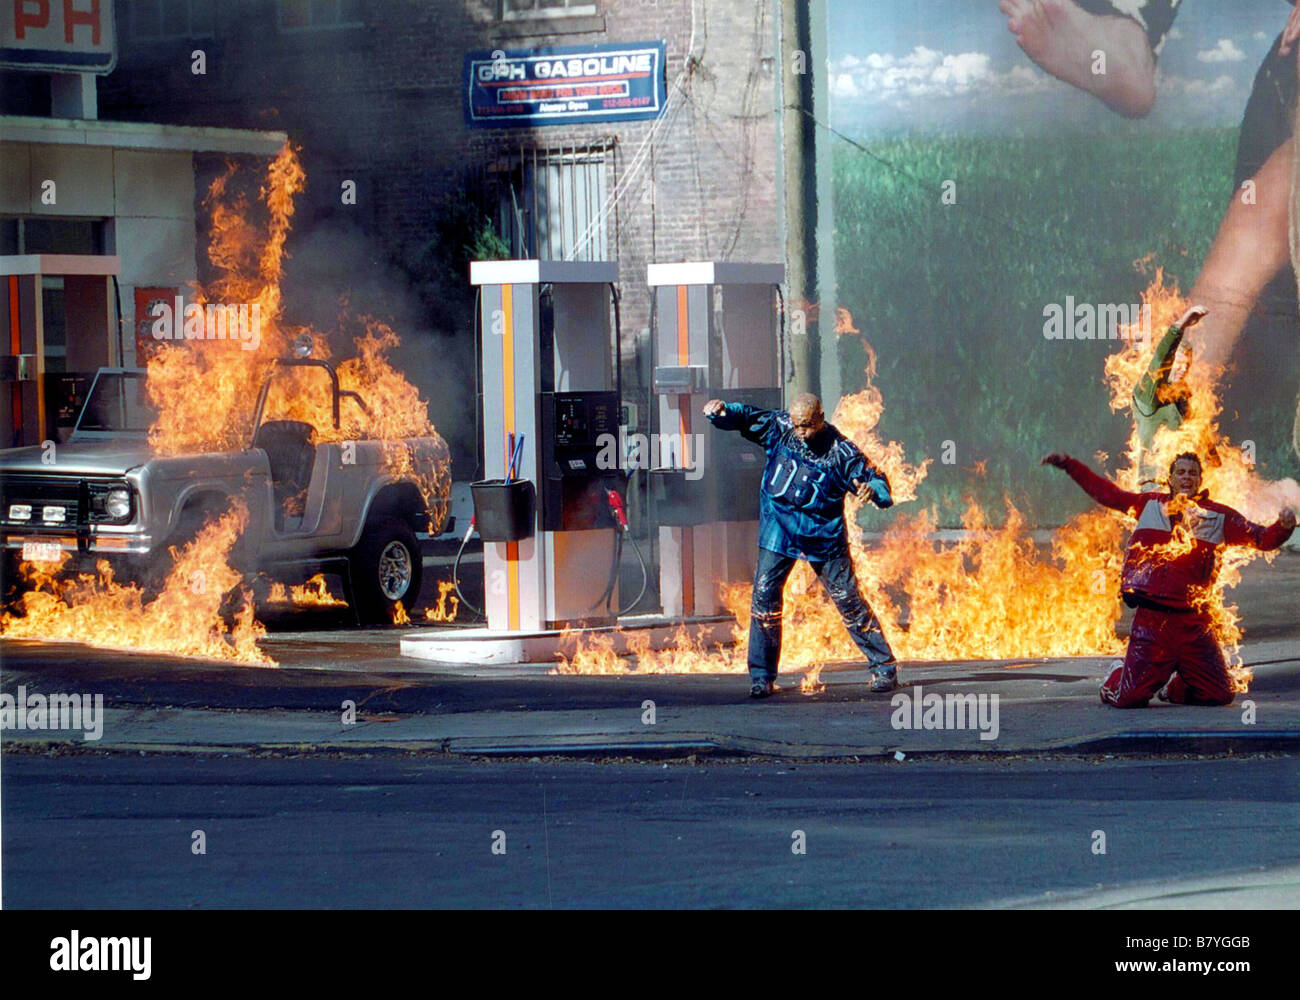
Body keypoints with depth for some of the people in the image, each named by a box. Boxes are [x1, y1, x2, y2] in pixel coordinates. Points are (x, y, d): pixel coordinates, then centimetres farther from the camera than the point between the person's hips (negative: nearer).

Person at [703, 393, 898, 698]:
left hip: (824, 535, -3)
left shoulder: (840, 451, -12)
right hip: (779, 532, 3)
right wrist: (721, 411, -21)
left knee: (848, 600, 0)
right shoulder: (778, 428, -3)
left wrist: (871, 490, -34)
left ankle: (884, 667, 10)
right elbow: (744, 418, 1)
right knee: (764, 595, -6)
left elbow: (877, 481, -10)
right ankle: (762, 676, 2)